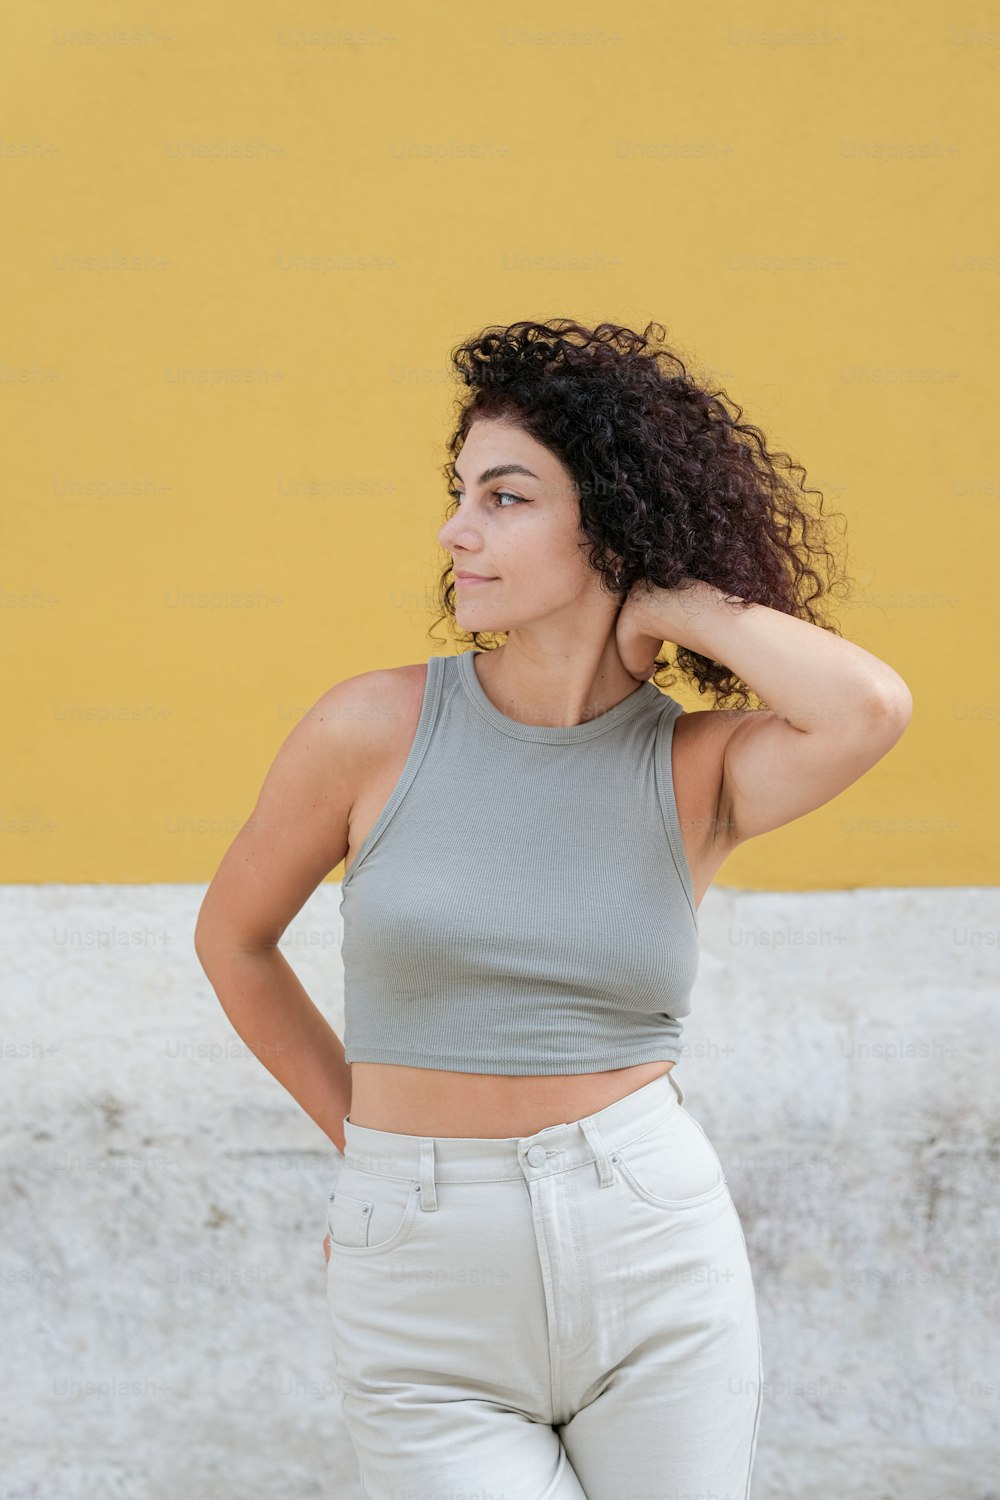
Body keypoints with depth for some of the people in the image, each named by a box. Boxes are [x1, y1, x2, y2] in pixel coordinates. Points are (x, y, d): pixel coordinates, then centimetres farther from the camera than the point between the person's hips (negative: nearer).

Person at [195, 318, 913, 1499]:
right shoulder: (375, 729, -5)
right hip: (429, 1313, 0)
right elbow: (233, 936, 10)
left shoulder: (700, 770, -4)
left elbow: (872, 708, -25)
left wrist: (671, 598, -12)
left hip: (657, 1265, 1)